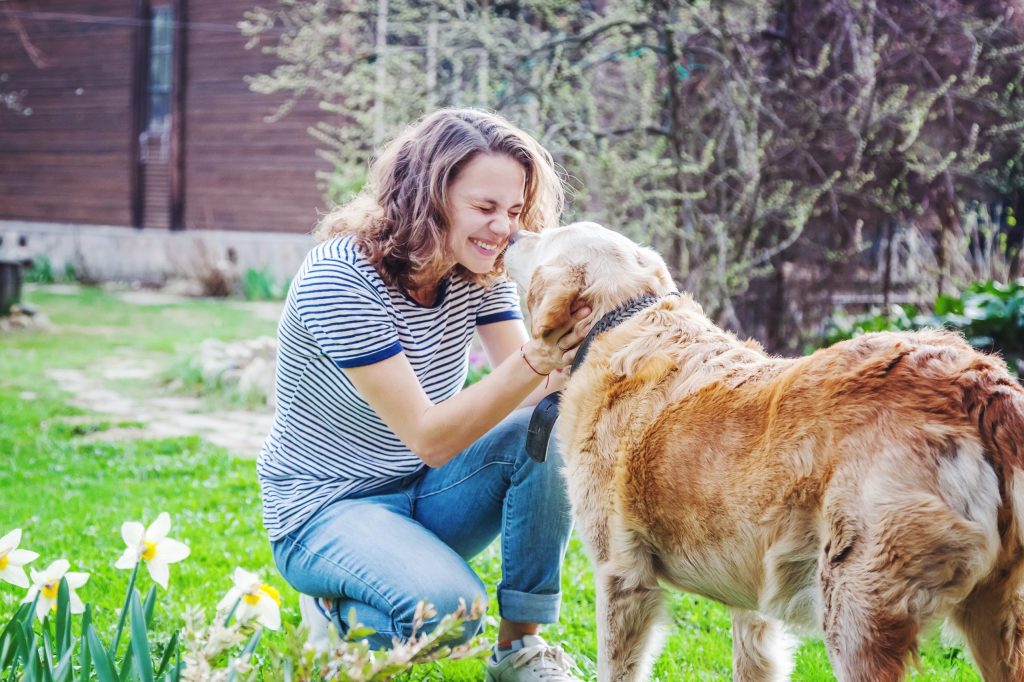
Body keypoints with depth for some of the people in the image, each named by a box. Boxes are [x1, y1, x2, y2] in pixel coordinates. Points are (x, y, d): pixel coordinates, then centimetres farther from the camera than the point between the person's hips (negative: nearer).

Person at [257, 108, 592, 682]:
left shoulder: (481, 272, -4)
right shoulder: (339, 279, -24)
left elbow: (528, 392, -13)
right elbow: (428, 439, -28)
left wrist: (571, 350, -35)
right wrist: (532, 361, -41)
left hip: (424, 491, 6)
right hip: (326, 507, -6)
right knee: (449, 608, -33)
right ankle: (336, 608, 1)